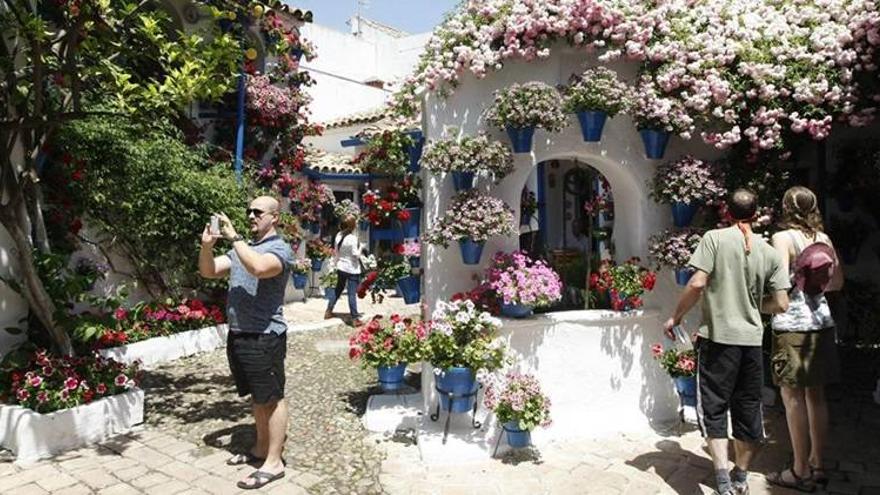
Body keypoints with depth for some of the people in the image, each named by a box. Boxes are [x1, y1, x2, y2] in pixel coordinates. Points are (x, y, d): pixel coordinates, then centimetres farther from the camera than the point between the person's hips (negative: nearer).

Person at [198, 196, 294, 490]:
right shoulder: (242, 248, 15)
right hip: (237, 335, 8)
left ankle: (273, 463, 8)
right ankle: (261, 448, 33)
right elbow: (208, 271, 12)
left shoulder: (279, 249, -11)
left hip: (264, 337, -8)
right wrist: (207, 245, -6)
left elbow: (258, 267, -32)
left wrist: (234, 237, -25)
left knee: (272, 399, 1)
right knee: (257, 397, 19)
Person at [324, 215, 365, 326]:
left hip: (341, 267, 7)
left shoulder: (339, 235, 2)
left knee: (338, 289, 21)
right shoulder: (352, 238, -19)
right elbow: (356, 255, -17)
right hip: (352, 269, -7)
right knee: (352, 293, -3)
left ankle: (328, 311, 29)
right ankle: (355, 318, 2)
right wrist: (361, 248, -1)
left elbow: (335, 251, 11)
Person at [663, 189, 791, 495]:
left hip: (718, 336, -4)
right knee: (748, 409, 15)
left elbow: (697, 284, -15)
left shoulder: (715, 238, -6)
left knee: (714, 408, 4)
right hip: (752, 339, 4)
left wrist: (675, 317, -3)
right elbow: (781, 304, 3)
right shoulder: (769, 251, 5)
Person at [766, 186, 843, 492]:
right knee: (816, 395, 14)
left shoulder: (783, 238, -10)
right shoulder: (824, 239, 9)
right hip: (821, 321, 7)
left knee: (793, 397, 0)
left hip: (792, 323, -7)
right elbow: (837, 282, 15)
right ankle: (817, 464, 24)